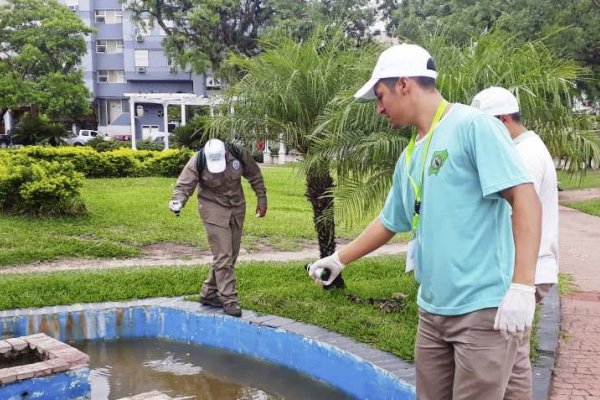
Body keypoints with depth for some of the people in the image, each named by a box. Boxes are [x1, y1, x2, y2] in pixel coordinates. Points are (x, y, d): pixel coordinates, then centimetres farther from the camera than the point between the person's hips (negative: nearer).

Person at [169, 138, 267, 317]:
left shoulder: (238, 154, -15)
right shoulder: (197, 162, -21)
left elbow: (254, 175, 1)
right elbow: (184, 185, -17)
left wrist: (262, 199, 2)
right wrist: (178, 201, -37)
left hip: (237, 208, 4)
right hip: (213, 210, -4)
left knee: (230, 256, 9)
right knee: (223, 256, -11)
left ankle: (208, 294, 23)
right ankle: (229, 300, -4)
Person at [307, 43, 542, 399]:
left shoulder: (473, 125, -10)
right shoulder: (409, 157, 14)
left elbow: (525, 198, -18)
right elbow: (389, 223, 26)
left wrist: (522, 287, -25)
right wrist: (339, 259, 31)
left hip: (484, 309, -8)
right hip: (432, 310, 8)